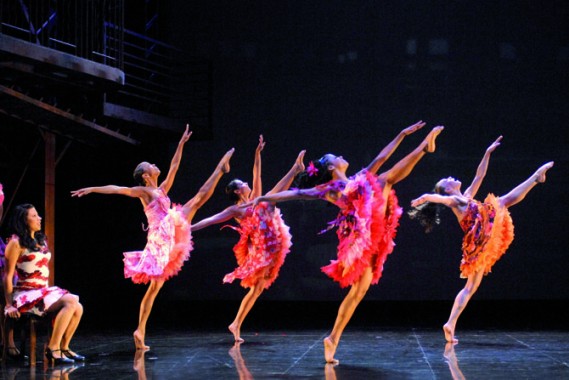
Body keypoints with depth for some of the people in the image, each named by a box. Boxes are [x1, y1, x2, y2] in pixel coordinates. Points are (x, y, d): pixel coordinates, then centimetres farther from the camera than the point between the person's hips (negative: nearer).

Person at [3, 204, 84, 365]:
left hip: (44, 291, 8)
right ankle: (53, 348, -19)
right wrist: (9, 305, -12)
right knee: (70, 302, -26)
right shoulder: (16, 243, -7)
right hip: (26, 295, -8)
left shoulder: (41, 241, 18)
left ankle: (64, 347, 3)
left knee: (78, 308, -13)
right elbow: (8, 276, -9)